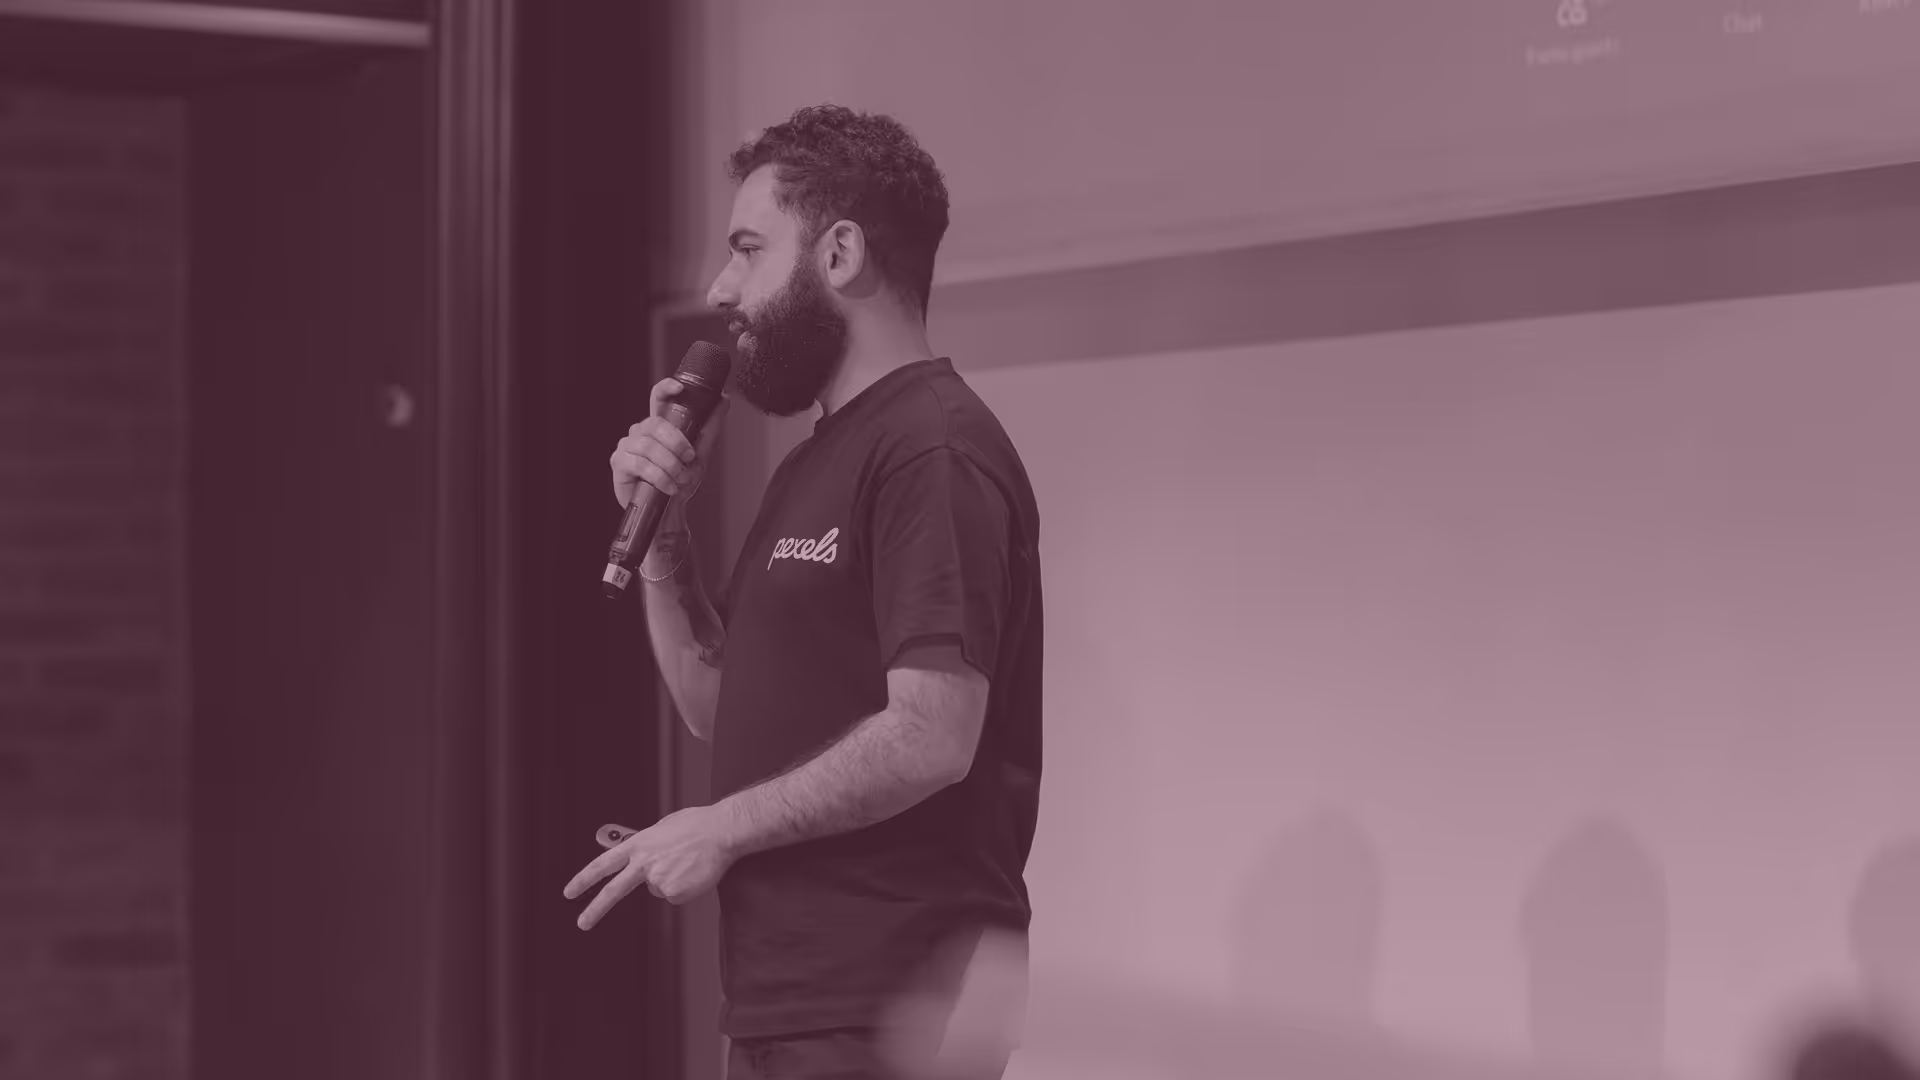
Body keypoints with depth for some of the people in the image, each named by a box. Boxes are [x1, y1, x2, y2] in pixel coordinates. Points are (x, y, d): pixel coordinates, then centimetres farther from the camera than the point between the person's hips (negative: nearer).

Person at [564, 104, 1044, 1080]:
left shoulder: (935, 450, -13)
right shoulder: (819, 460, 17)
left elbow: (931, 737, -21)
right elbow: (722, 709, 17)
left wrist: (724, 828, -12)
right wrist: (659, 531, 4)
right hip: (788, 998, 9)